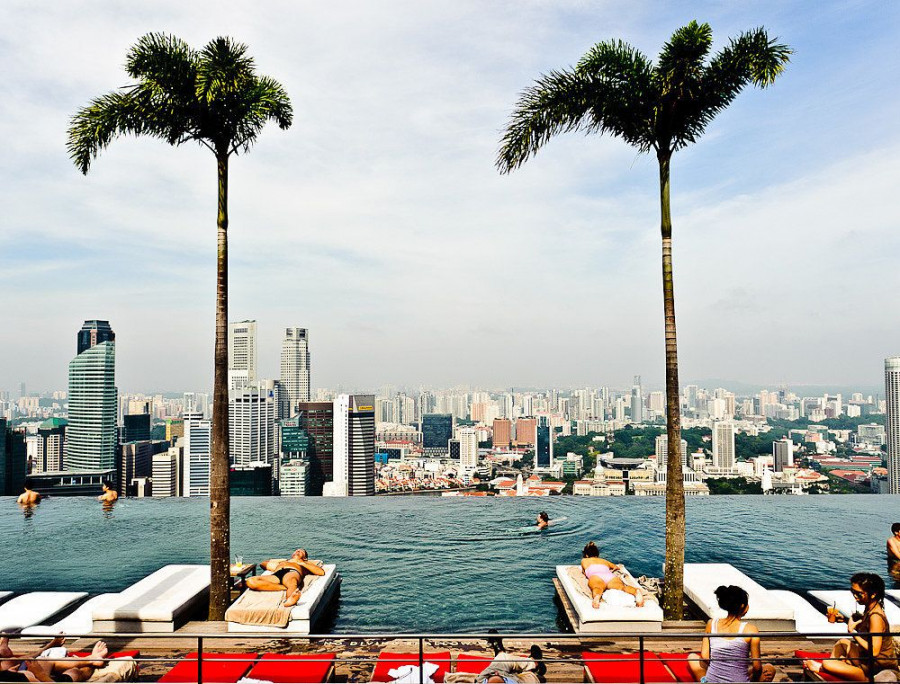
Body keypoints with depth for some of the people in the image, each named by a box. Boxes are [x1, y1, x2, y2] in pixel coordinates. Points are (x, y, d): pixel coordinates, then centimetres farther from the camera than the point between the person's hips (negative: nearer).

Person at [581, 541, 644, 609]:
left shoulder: (584, 560, 38)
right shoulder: (604, 560, 44)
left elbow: (584, 574, 52)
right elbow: (616, 567, 60)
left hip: (596, 576, -2)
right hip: (611, 576, 2)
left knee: (598, 588, -35)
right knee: (621, 587, -29)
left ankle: (597, 596, -73)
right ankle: (636, 592, -62)